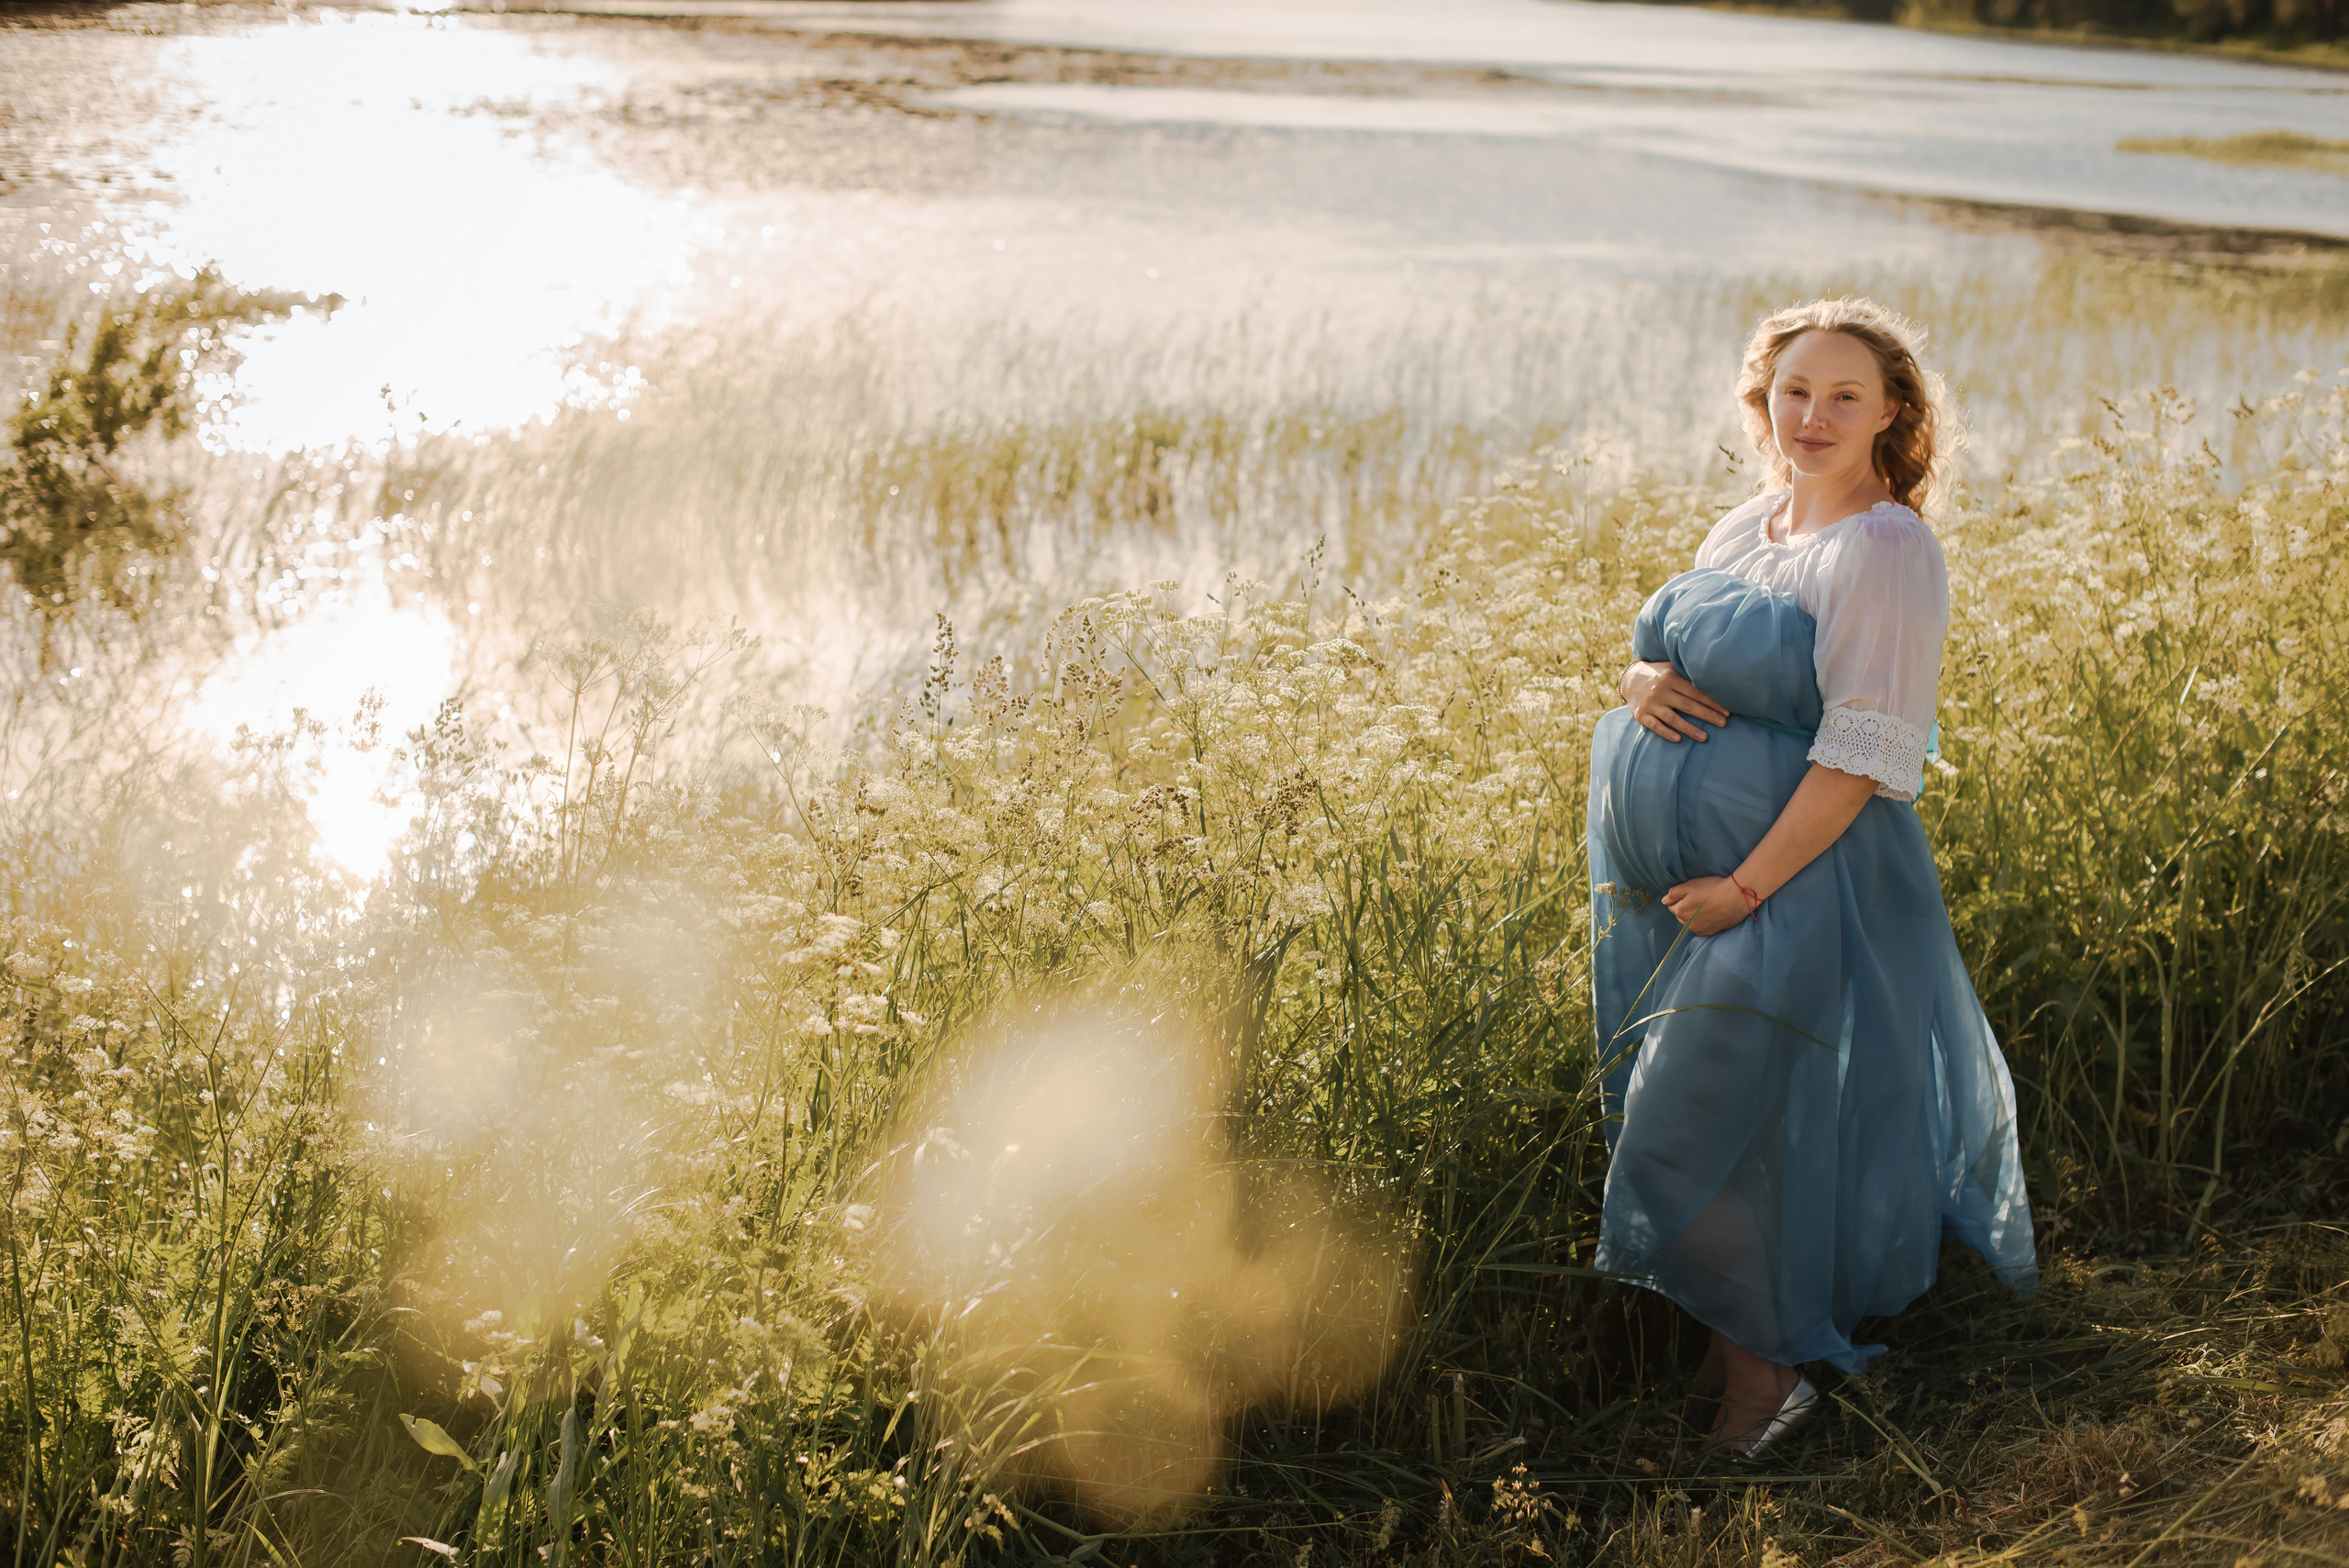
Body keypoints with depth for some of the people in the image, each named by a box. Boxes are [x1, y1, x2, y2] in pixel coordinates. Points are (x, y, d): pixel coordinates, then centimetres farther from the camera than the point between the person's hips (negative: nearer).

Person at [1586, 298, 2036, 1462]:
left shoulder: (1886, 551, -15)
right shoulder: (1745, 529, 9)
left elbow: (1862, 758, -20)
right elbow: (1668, 660, 18)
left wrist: (1745, 888, -21)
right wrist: (1641, 682, -7)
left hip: (1800, 882, -7)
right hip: (1667, 877, 8)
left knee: (1693, 1136, -3)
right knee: (1687, 1114, 14)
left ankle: (1770, 1372, 17)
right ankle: (1732, 1338, 32)